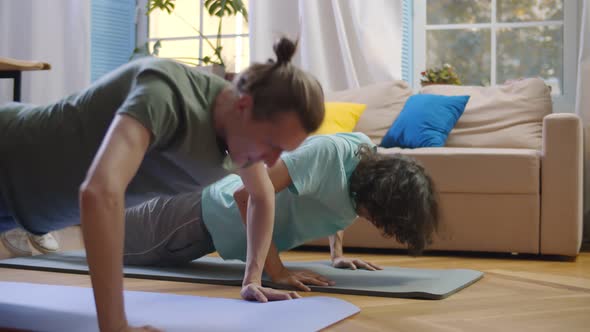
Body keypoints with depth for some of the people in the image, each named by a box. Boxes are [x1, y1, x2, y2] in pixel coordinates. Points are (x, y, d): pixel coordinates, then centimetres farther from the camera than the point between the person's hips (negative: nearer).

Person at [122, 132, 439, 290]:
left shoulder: (366, 151, -13)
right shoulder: (328, 152, -38)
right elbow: (248, 195, -41)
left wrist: (337, 255, 3)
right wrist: (277, 271, -39)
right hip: (208, 214, -7)